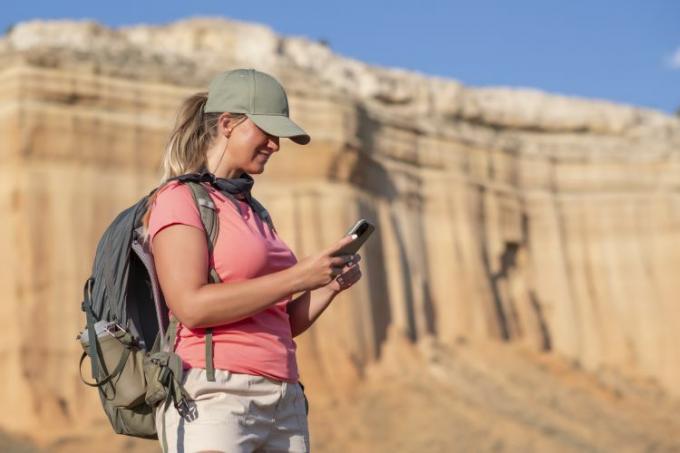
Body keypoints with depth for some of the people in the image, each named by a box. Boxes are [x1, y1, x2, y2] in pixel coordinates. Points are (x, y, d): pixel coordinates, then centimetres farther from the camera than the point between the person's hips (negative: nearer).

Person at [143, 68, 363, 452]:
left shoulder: (251, 211, 21)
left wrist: (331, 285, 5)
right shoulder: (180, 198, -1)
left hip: (283, 405, 8)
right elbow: (192, 306, -16)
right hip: (213, 401, -8)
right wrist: (299, 276, -15)